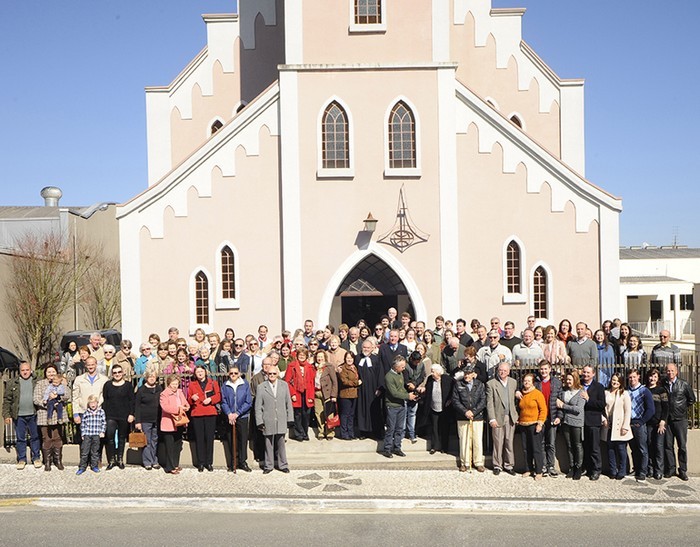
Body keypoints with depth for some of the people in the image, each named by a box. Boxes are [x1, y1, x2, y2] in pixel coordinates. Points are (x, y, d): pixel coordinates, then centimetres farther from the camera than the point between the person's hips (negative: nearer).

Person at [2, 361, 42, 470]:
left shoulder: (37, 382, 3)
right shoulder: (12, 383, 4)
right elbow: (7, 400, 4)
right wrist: (6, 415, -2)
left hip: (33, 415, 0)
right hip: (18, 416, 1)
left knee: (35, 437, 8)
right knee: (20, 438, 9)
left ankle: (36, 458, 20)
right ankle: (21, 459, 20)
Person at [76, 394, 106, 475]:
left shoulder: (101, 412, 2)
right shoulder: (86, 413, 2)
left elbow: (104, 423, 6)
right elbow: (83, 424, 7)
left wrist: (102, 432, -2)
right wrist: (82, 434, 2)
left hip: (96, 435, 0)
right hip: (87, 435, 0)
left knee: (95, 451, 9)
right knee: (84, 451, 1)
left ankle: (94, 466, 21)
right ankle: (82, 467, 9)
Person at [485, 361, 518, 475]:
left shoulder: (513, 382, 8)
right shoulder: (491, 383, -5)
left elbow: (514, 400, 11)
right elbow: (489, 403, -7)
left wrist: (516, 415, 4)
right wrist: (492, 418, -13)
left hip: (511, 418, 3)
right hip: (498, 418, -3)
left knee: (509, 442, 7)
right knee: (498, 443, 2)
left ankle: (509, 465, 18)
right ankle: (497, 465, 15)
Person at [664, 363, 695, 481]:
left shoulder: (684, 385, -1)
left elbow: (692, 399, 9)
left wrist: (683, 408, 5)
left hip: (680, 419, -2)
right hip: (667, 420, 2)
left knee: (682, 446, 1)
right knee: (668, 446, 5)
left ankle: (683, 470, 10)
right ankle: (670, 469, 15)